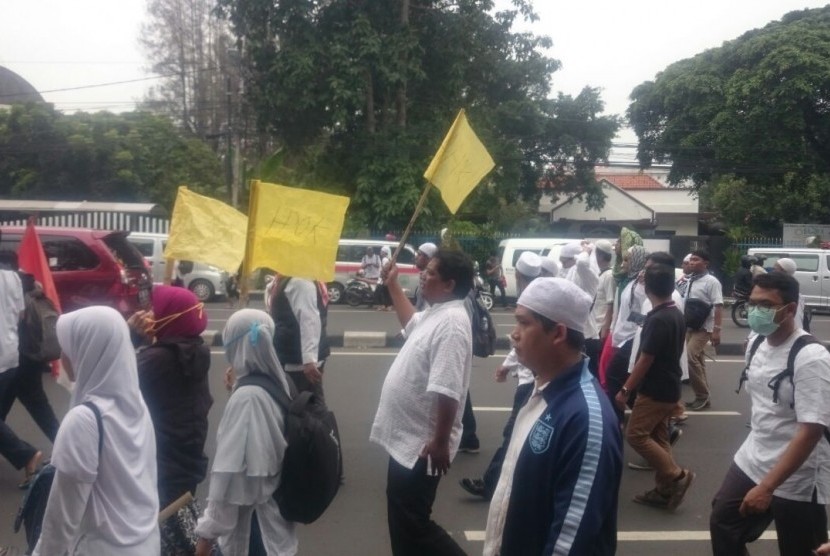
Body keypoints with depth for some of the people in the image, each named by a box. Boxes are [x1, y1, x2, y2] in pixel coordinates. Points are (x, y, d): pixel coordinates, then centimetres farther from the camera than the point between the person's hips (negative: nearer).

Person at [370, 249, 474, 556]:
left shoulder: (451, 322, -25)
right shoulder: (435, 313, 7)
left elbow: (447, 391, -30)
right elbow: (412, 324, 32)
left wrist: (440, 443, -26)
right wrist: (393, 285, 29)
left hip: (422, 444, -10)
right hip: (406, 437, 10)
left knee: (412, 523, -1)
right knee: (401, 518, 20)